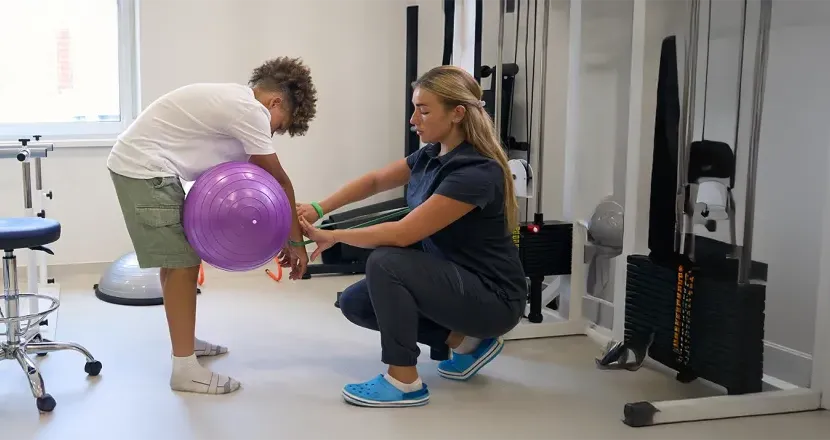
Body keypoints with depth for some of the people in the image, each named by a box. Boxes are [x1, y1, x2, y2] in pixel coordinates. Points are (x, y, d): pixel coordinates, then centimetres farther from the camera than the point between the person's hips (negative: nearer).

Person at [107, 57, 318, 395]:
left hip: (139, 164, 11)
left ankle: (184, 340, 35)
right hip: (145, 169, -11)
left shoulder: (236, 103, 15)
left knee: (177, 257, 20)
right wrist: (295, 242, -2)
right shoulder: (250, 110, -15)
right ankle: (185, 368, -5)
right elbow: (279, 182, -9)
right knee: (182, 263, -9)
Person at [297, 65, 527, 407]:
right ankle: (465, 340, 10)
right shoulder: (432, 155, 0)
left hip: (492, 297, -9)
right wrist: (317, 209, 3)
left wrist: (332, 237, -16)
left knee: (385, 262, -25)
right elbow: (375, 181, 14)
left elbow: (402, 234, -27)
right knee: (355, 303, 4)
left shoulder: (476, 173, -27)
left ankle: (405, 383, -11)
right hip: (449, 279, 9)